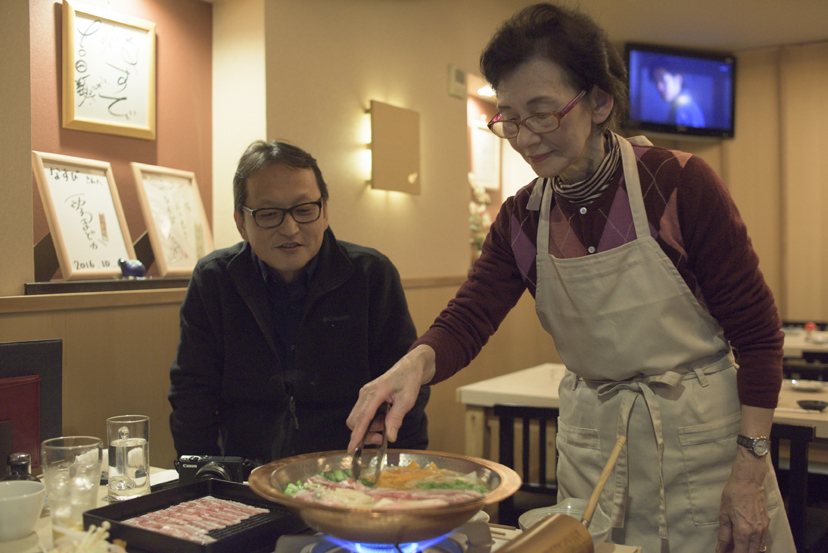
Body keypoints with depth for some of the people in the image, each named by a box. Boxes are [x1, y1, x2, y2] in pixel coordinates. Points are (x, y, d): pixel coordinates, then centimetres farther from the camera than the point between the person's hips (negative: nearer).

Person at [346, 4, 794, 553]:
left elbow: (759, 334, -11)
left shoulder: (680, 183, -14)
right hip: (591, 443, 4)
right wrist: (414, 364, -32)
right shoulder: (522, 218, -2)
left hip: (704, 434, -3)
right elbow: (466, 321, -10)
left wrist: (750, 470, -14)